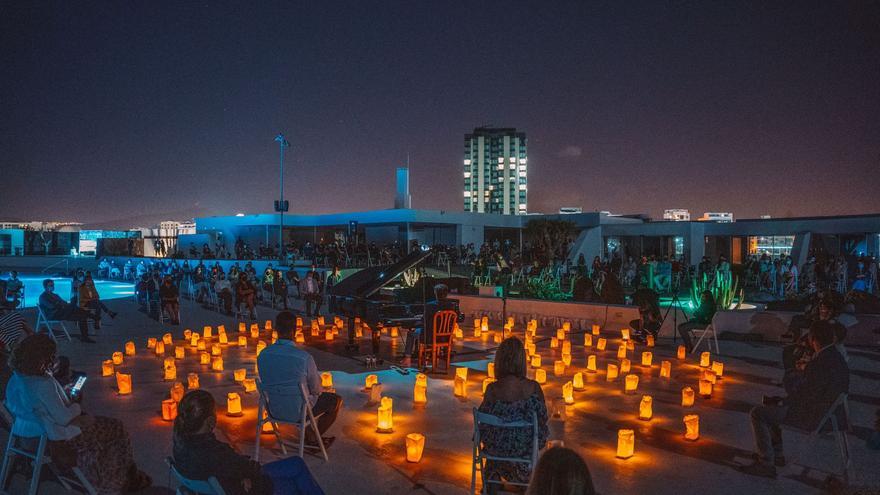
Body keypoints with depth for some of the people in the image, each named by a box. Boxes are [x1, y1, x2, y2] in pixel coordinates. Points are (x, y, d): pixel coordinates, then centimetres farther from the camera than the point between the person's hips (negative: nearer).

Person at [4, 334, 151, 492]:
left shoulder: (17, 377, -4)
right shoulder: (43, 385, -33)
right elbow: (65, 418, -27)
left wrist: (65, 394, 6)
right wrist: (76, 406, -8)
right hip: (57, 441, -9)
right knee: (116, 430, 5)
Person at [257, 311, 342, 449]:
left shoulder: (262, 355, -14)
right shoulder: (304, 357, -29)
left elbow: (266, 382, 4)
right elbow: (316, 389, -14)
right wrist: (315, 391, 12)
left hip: (274, 409, 6)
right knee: (336, 400, 19)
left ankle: (309, 436, 37)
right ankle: (314, 438, 28)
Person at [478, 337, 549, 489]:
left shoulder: (492, 389, -20)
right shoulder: (533, 387, -21)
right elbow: (543, 419, -9)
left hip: (496, 447, 0)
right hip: (523, 448, 0)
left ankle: (492, 486, 55)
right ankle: (521, 482, 56)